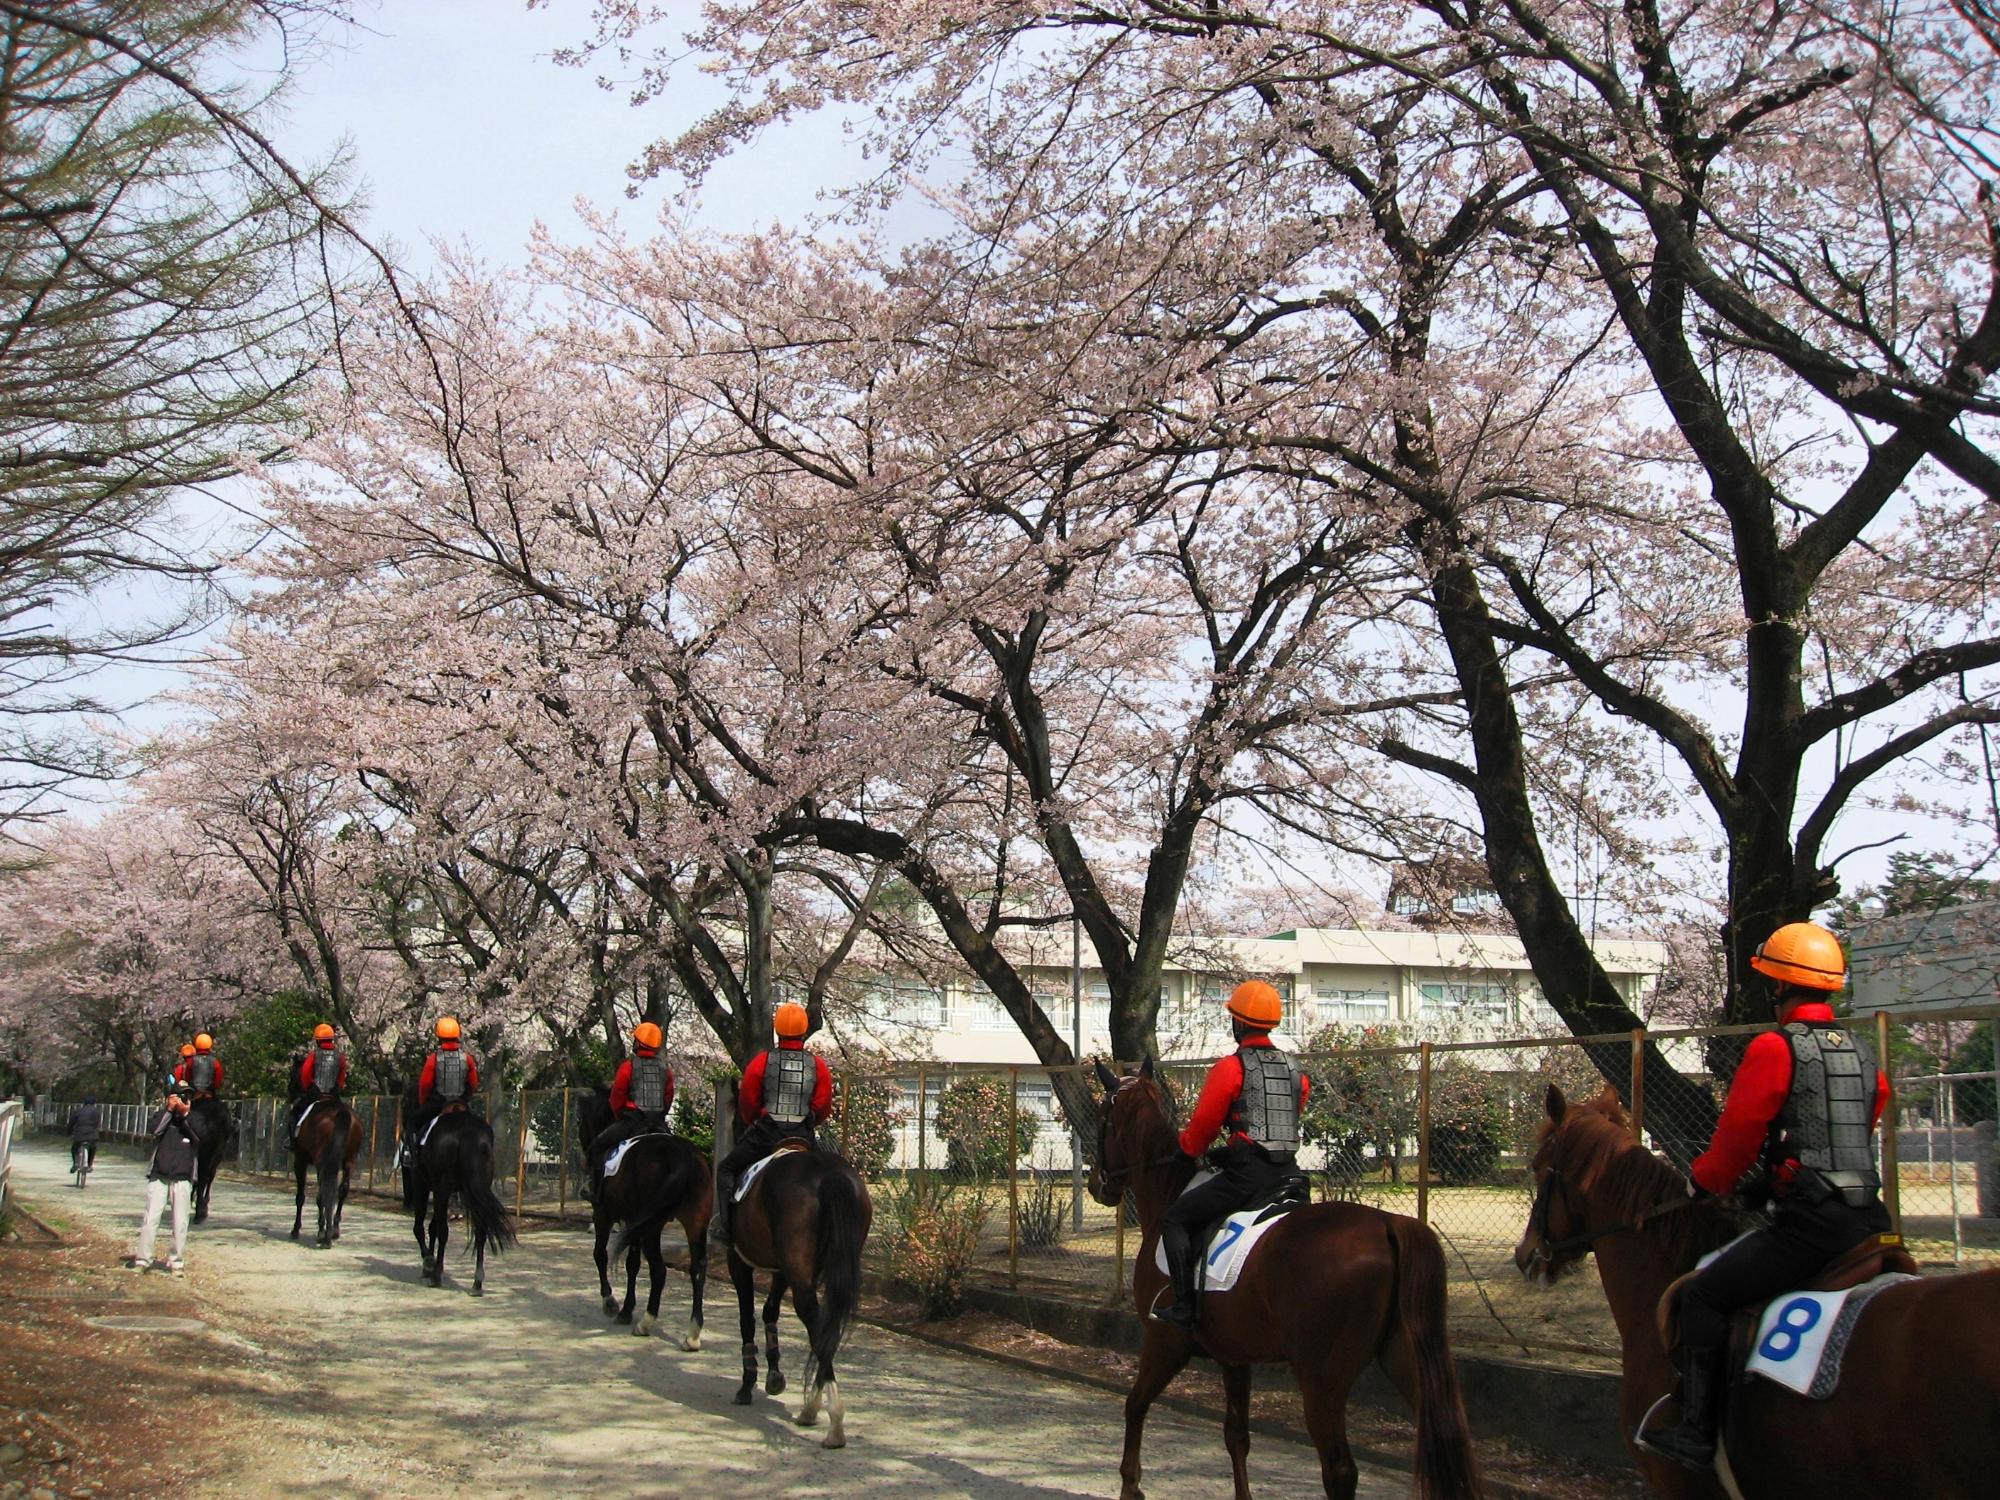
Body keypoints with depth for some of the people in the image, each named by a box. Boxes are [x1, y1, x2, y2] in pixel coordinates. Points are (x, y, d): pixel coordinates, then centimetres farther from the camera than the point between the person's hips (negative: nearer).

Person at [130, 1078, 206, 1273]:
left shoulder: (192, 1120, 10)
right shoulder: (162, 1116, 7)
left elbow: (200, 1136, -10)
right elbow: (154, 1131, -15)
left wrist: (185, 1114, -14)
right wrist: (169, 1109, -14)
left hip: (182, 1181, 1)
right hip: (158, 1178, -1)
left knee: (180, 1223, 0)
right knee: (150, 1220, -6)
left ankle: (177, 1262, 9)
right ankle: (142, 1259, 2)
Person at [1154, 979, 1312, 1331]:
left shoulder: (1231, 1067, -7)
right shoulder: (1294, 1070, 13)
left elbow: (1204, 1121, -3)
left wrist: (1188, 1146, 18)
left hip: (1245, 1173, -7)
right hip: (1287, 1170, 7)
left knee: (1175, 1220, 3)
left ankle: (1184, 1306, -5)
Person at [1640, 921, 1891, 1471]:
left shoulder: (1775, 1047, -8)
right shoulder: (1863, 1053, 14)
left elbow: (1738, 1131, -3)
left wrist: (1706, 1179, 16)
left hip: (1809, 1223, -8)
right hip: (1869, 1218, 8)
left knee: (1702, 1298, 1)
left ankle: (1697, 1435, -2)